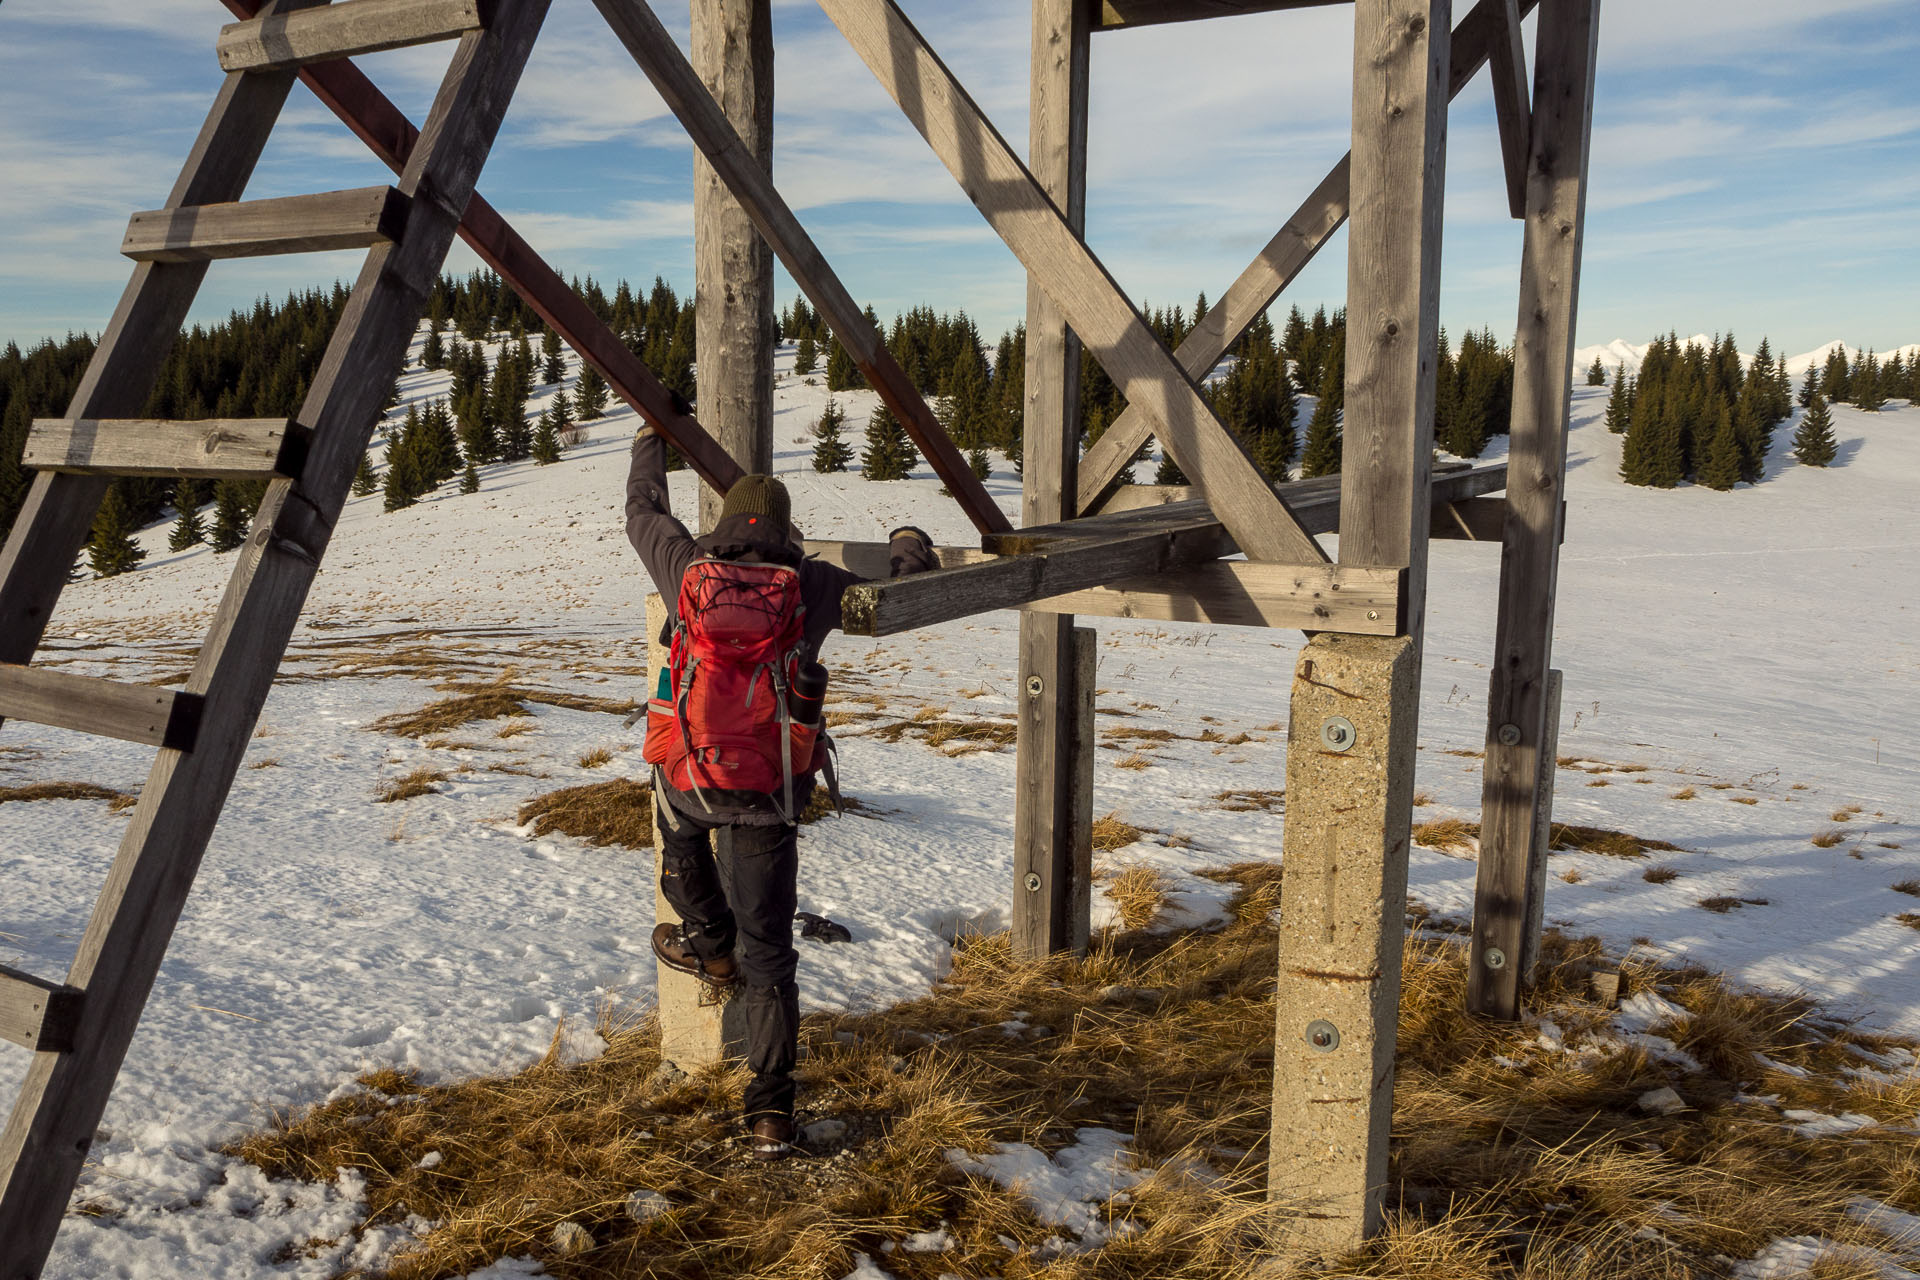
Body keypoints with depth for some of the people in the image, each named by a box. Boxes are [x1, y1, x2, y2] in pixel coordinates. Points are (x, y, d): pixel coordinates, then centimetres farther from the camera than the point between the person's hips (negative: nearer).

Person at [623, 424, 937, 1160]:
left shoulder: (688, 568, 2)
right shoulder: (815, 586, 0)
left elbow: (642, 510, 22)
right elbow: (906, 587, 10)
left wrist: (650, 443, 41)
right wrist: (909, 543, 33)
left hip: (689, 774, 0)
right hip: (771, 796, 0)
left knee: (679, 826, 40)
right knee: (767, 949, 9)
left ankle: (710, 947, 46)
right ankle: (771, 1108, 7)